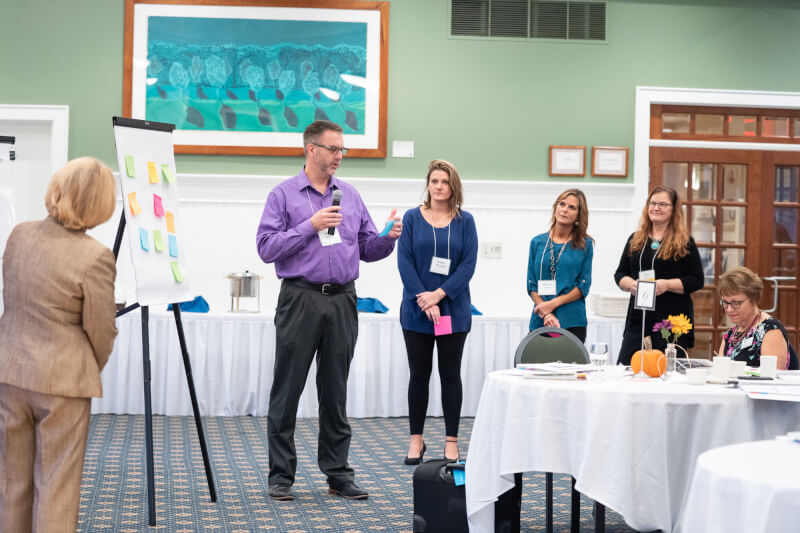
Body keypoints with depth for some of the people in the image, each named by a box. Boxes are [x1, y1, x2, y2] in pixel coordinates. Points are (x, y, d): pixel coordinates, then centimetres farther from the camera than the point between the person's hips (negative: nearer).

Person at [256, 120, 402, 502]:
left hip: (342, 301, 4)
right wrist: (310, 226, -15)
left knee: (335, 391, 9)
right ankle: (281, 475, 8)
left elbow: (367, 249, 15)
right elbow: (267, 247, -9)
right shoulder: (284, 195, 0)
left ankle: (338, 473, 15)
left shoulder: (350, 196, 14)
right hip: (300, 300, -4)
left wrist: (388, 238, -6)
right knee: (287, 391, 0)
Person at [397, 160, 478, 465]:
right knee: (419, 374, 5)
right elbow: (404, 262, -4)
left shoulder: (464, 221, 4)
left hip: (453, 310, 0)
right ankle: (416, 440, 14)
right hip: (417, 311, 0)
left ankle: (451, 441, 10)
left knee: (450, 375, 4)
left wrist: (440, 294, -15)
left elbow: (468, 264, -4)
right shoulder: (412, 218, 3)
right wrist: (424, 300, -14)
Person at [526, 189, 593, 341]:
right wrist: (546, 314, -8)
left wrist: (553, 303, -11)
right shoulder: (537, 242, 10)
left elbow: (583, 287, -1)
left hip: (572, 322, -2)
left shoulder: (586, 244, 4)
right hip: (540, 322, 2)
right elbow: (532, 285, 6)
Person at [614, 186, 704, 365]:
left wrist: (667, 285, -17)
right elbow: (619, 274, 17)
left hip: (672, 321, -4)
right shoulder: (635, 240, 15)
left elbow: (697, 281, -3)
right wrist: (630, 284, -5)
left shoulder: (684, 242, 1)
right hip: (638, 319, 4)